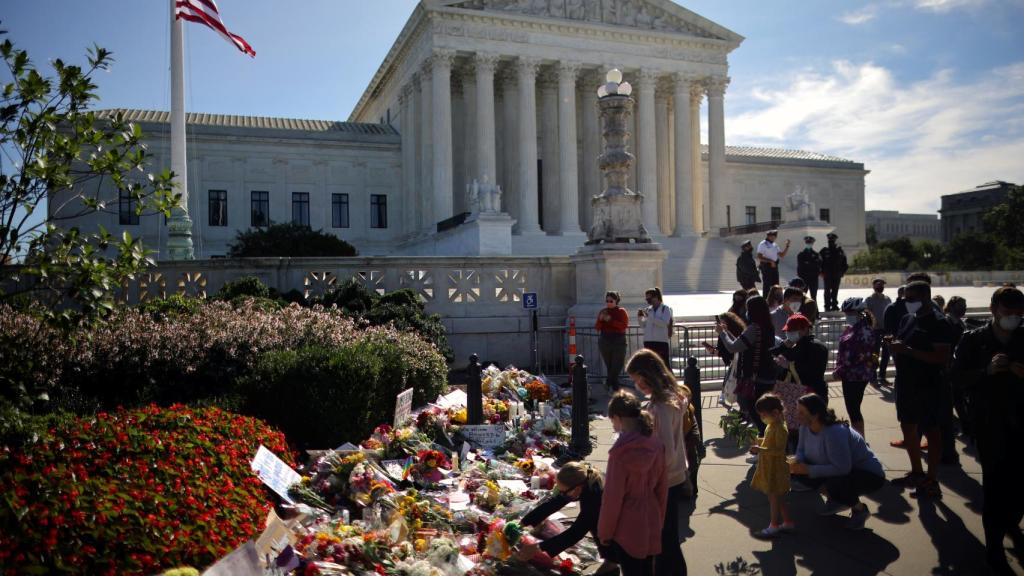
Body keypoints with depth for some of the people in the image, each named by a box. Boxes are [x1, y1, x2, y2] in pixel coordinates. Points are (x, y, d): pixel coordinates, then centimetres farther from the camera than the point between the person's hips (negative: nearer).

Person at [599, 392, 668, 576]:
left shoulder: (621, 452, -23)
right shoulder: (656, 445, -5)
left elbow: (612, 497, -17)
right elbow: (662, 487, 5)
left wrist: (604, 532, -5)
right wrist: (659, 520, 18)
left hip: (627, 528, -6)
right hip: (651, 524, 6)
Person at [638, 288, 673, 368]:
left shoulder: (665, 309, -1)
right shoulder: (648, 309, 11)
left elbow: (664, 323, -15)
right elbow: (643, 325, 16)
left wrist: (649, 316, -17)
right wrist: (640, 317, -3)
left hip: (661, 341, -5)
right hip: (648, 341, 5)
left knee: (664, 364, -3)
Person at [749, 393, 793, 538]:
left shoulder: (780, 428, -23)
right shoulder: (771, 426, 8)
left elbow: (779, 450, -28)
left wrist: (761, 450, -31)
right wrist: (758, 441, 8)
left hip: (776, 469, -9)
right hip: (768, 467, 9)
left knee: (774, 497, 2)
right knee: (778, 498, 18)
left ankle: (773, 526, 12)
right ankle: (787, 522, 29)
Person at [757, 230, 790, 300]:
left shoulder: (775, 245, 15)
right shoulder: (763, 244, -7)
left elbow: (782, 255, 16)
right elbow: (759, 257, -15)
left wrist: (787, 246, 6)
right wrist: (770, 261, -20)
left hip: (774, 266, 7)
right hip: (766, 266, -7)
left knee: (775, 284, 9)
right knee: (767, 285, -6)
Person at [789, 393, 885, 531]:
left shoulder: (834, 433, -34)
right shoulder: (805, 427, -9)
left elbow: (842, 468, -37)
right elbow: (801, 450, 3)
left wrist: (809, 470, -34)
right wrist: (797, 462, -20)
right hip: (842, 470, 8)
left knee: (834, 484, -37)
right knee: (798, 471, -6)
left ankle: (860, 509, -3)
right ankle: (838, 500, 14)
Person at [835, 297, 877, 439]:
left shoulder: (865, 330, -16)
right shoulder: (850, 328, 11)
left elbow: (862, 355, -20)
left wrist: (840, 370, -16)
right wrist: (839, 369, 7)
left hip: (857, 376, -9)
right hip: (848, 375, 9)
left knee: (853, 409, -4)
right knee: (852, 408, 15)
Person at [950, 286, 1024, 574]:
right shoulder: (973, 340, -2)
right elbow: (958, 374, -4)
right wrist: (987, 370, -19)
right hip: (989, 421, -3)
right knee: (995, 482, 0)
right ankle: (994, 547, 12)